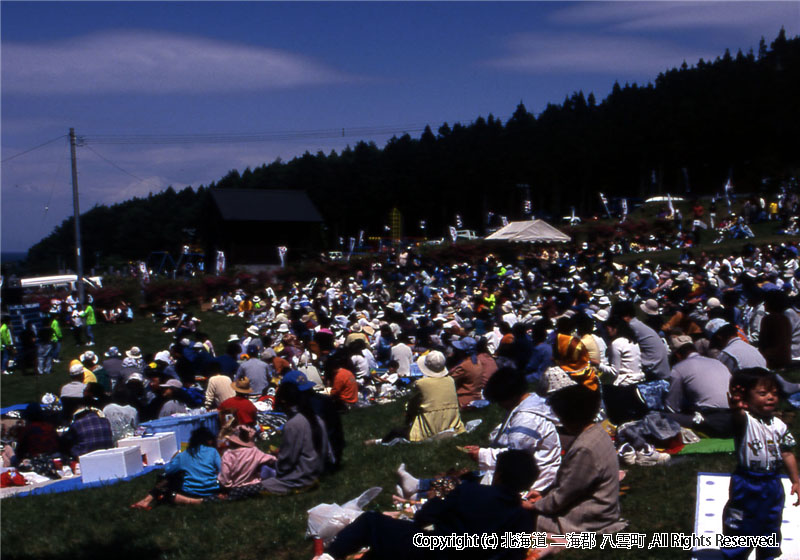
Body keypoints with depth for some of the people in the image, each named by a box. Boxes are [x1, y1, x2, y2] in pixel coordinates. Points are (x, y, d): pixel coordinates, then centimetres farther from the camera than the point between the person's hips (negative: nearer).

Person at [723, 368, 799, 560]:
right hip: (747, 484, -5)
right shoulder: (745, 420, -16)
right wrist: (736, 408, -63)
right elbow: (738, 416, -40)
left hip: (772, 485, 5)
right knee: (740, 528, 3)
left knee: (771, 526, 19)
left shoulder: (779, 425, 1)